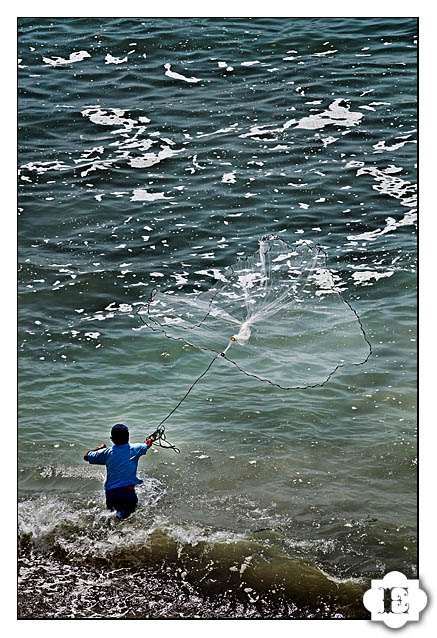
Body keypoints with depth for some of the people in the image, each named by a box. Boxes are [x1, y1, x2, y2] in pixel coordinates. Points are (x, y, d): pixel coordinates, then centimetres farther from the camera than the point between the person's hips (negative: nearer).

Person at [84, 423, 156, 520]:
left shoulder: (107, 452, 6)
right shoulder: (134, 449, 6)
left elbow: (86, 457, 20)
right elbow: (147, 444, 30)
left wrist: (100, 447, 34)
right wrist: (151, 439, 53)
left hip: (110, 494, 2)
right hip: (128, 493, -2)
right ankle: (122, 513, -21)